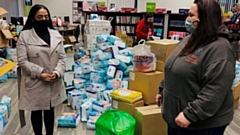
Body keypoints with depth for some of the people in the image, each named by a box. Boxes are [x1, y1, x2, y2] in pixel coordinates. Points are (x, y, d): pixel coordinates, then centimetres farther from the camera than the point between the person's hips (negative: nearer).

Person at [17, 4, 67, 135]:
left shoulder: (56, 34, 3)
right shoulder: (24, 36, -8)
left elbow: (62, 57, 2)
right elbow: (22, 61, -11)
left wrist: (57, 72, -14)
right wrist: (40, 73, -20)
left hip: (53, 83, 3)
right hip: (34, 83, -3)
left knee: (50, 110, 18)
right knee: (36, 112, 12)